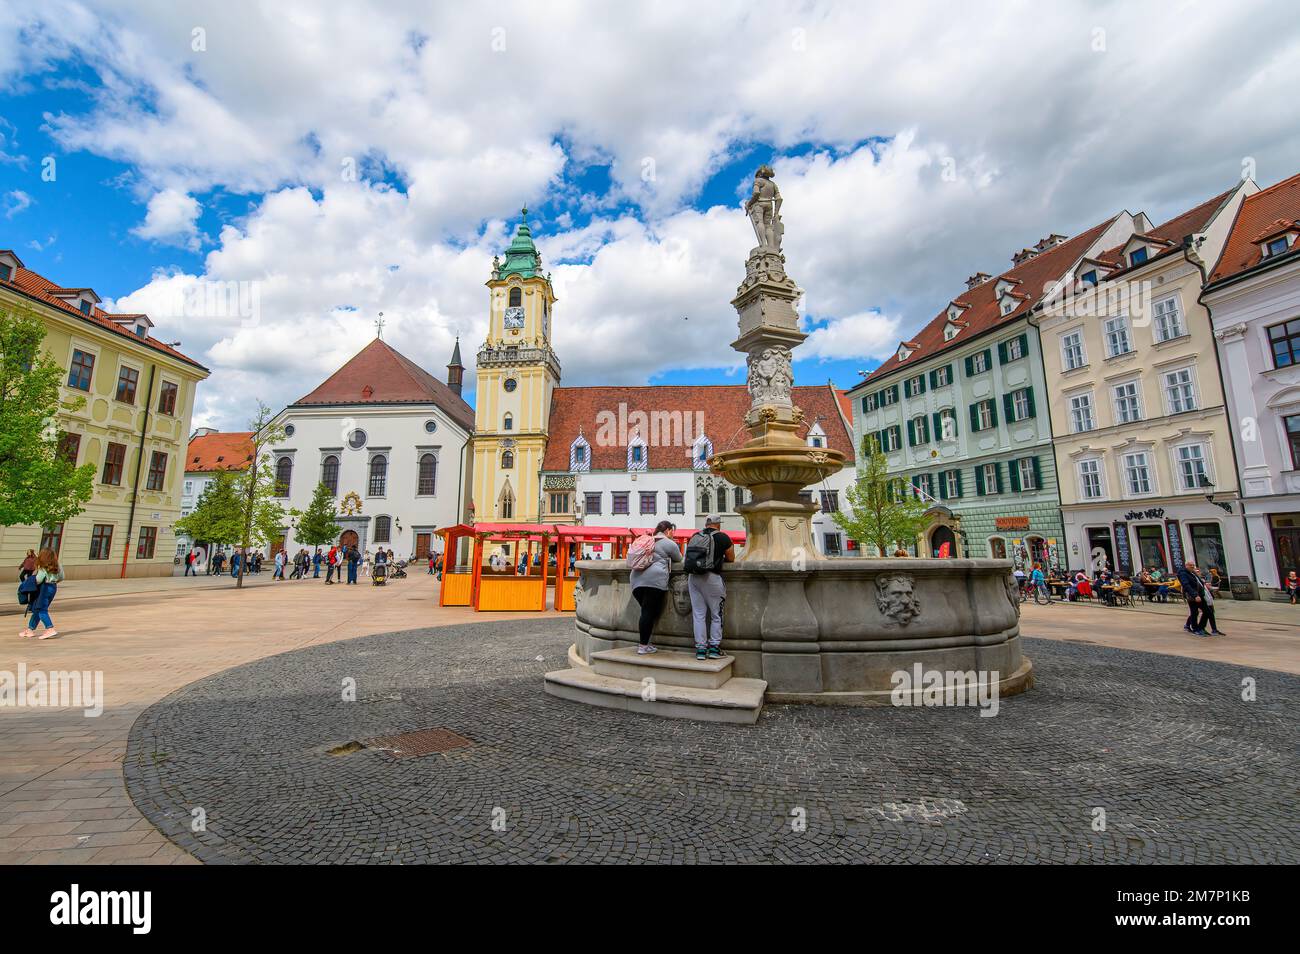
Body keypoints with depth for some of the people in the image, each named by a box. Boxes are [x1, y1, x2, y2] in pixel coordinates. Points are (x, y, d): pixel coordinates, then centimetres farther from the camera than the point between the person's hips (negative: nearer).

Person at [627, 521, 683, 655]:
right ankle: (643, 646, -3)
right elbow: (678, 559, 18)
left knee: (646, 612, 11)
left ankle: (645, 642, 10)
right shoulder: (669, 543, 6)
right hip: (655, 579, -6)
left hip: (636, 578, 7)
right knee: (649, 612, -4)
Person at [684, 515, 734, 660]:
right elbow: (731, 559, 11)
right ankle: (714, 648, 10)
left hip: (693, 577, 4)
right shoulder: (722, 537, 2)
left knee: (698, 614, 9)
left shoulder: (694, 537, 13)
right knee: (716, 614, 9)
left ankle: (700, 649, 10)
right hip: (711, 577, -4)